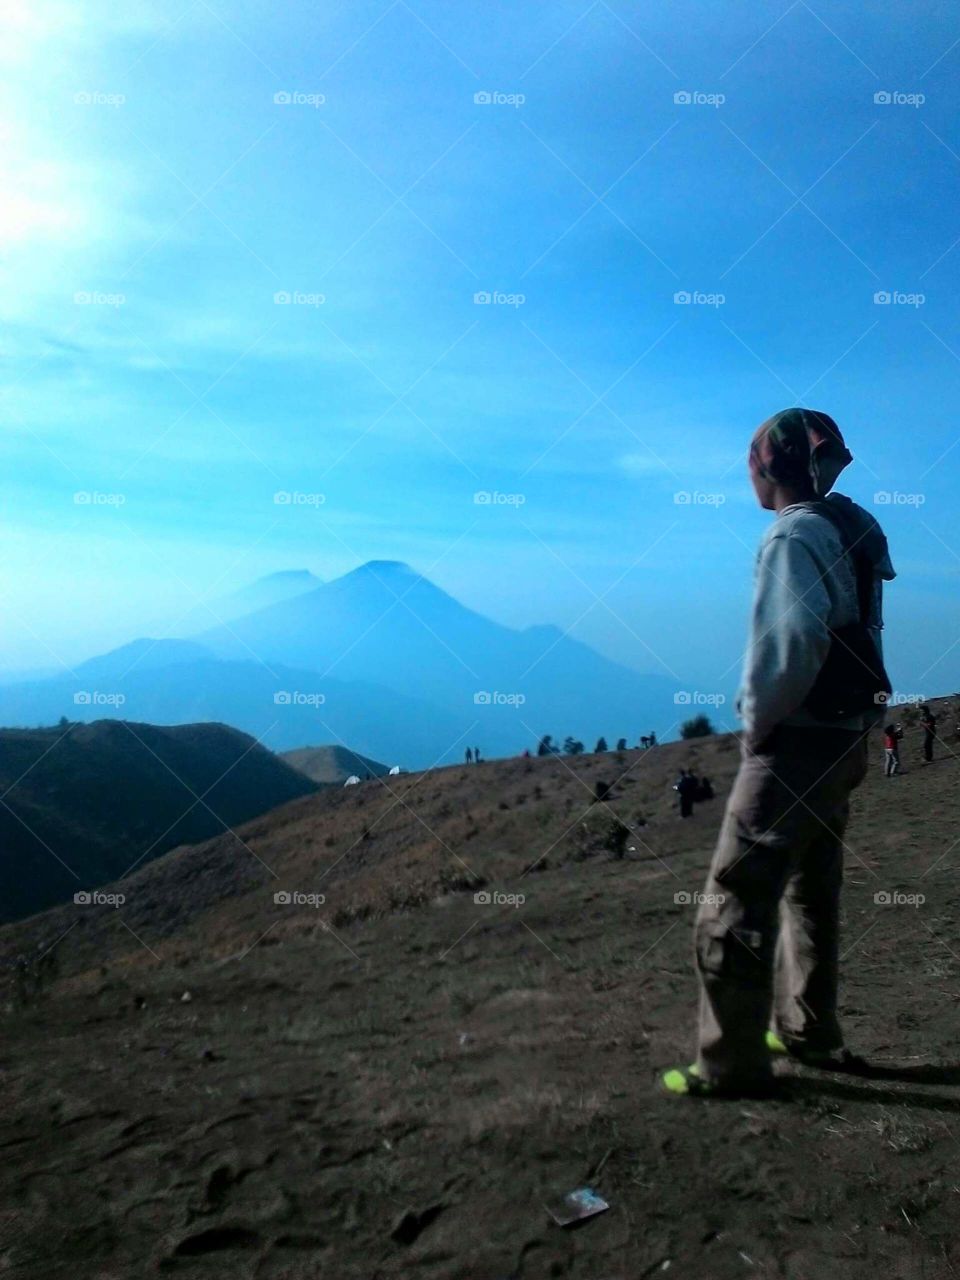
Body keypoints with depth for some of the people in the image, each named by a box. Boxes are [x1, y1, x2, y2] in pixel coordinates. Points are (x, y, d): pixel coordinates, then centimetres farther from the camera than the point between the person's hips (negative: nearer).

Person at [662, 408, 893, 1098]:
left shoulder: (794, 536, -18)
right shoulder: (852, 531, 9)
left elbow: (790, 649, -27)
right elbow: (854, 635, 12)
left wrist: (757, 722, -14)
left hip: (796, 743, -10)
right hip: (844, 738, 10)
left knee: (735, 905, -1)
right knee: (811, 894, 22)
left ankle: (732, 1063, 9)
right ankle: (810, 1032, 36)